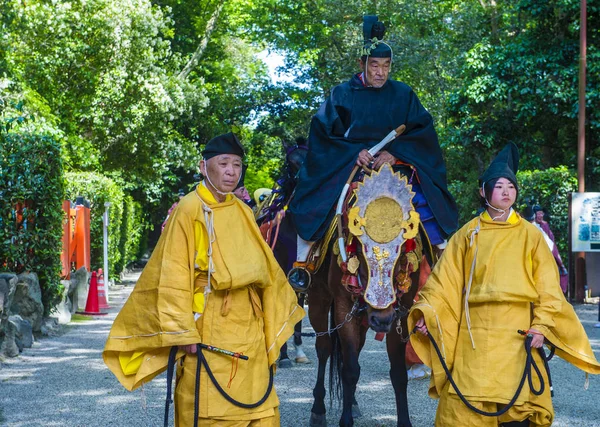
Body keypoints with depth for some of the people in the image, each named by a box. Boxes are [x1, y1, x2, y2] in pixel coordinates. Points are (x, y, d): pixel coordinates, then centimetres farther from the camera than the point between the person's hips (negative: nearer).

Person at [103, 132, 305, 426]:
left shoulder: (243, 213, 10)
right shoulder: (189, 210, -8)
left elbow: (264, 269, 17)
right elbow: (174, 276, -11)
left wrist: (270, 325, 15)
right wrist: (183, 333, -14)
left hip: (248, 334, 6)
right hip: (208, 333, -6)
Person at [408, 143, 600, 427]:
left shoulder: (530, 235, 7)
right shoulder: (468, 235, 8)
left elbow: (547, 288, 4)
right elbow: (444, 281, 3)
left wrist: (541, 326, -9)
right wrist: (426, 311, -11)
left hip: (517, 332, 0)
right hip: (475, 332, 0)